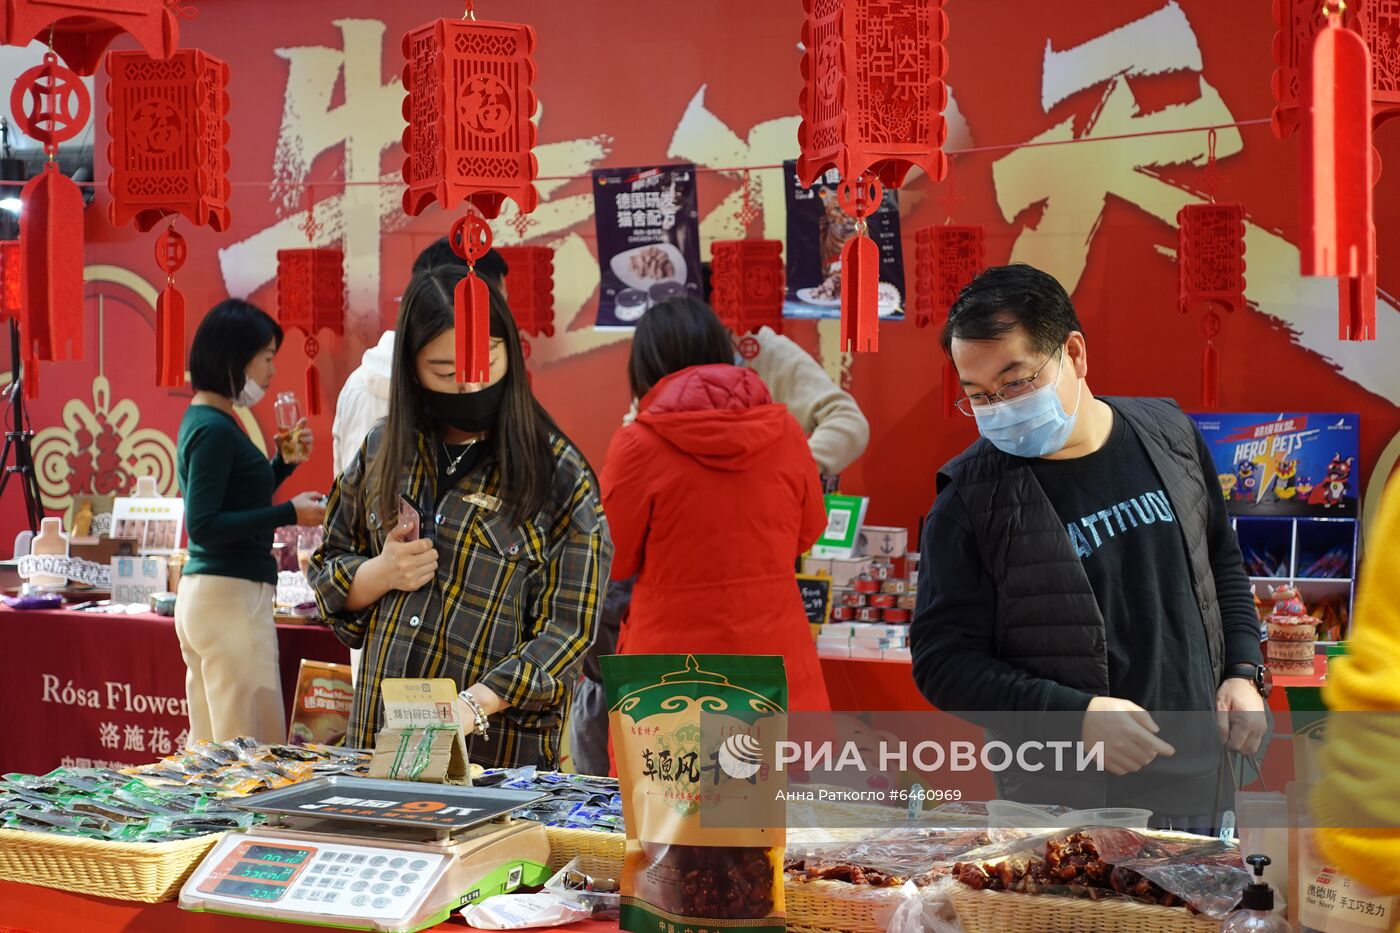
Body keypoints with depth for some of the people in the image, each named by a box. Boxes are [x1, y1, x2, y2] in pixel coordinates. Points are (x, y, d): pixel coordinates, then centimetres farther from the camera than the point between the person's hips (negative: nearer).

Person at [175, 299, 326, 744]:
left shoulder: (205, 420, 15)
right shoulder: (214, 429, -14)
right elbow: (203, 526, -20)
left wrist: (285, 462, 16)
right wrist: (290, 514, -20)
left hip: (199, 594, 10)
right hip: (232, 595, -10)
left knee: (209, 746, 12)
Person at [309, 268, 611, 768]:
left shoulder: (560, 477, -6)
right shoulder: (384, 452, 6)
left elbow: (567, 629, -11)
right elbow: (325, 573, 16)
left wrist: (474, 705, -25)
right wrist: (380, 575, -7)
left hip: (498, 750, -3)